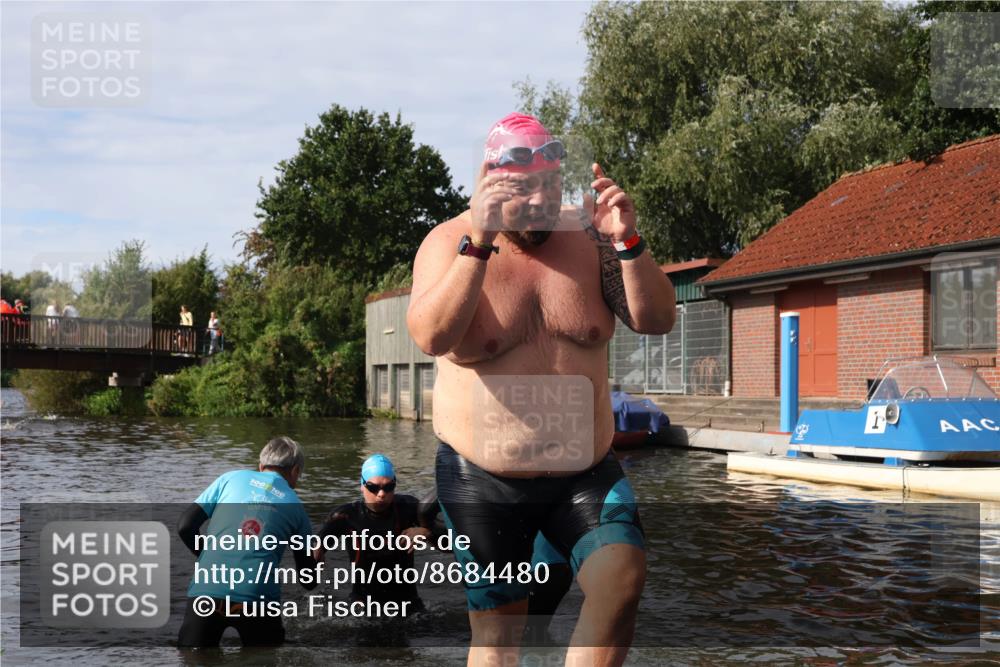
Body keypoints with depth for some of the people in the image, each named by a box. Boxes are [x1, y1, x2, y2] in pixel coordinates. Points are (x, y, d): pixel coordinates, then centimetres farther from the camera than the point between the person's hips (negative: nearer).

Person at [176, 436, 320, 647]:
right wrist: (316, 572, 44)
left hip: (205, 592, 0)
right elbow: (308, 581, 21)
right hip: (257, 598, 0)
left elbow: (185, 527, 10)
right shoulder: (296, 507, 17)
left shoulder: (231, 478, 16)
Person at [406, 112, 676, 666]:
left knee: (622, 576, -23)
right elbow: (431, 337, -26)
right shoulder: (450, 242, -8)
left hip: (585, 470, 2)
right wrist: (480, 242, -33)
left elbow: (656, 320, -8)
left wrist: (627, 244, -23)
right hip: (482, 481, -1)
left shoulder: (589, 237, -1)